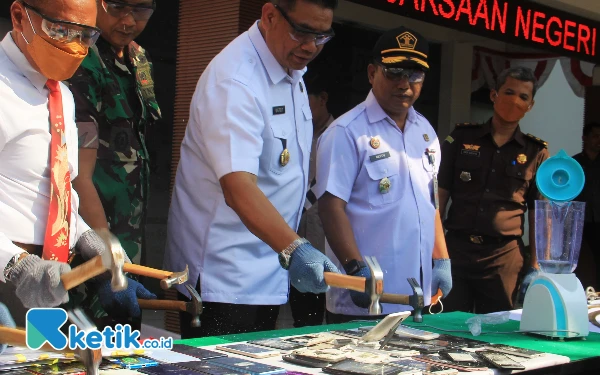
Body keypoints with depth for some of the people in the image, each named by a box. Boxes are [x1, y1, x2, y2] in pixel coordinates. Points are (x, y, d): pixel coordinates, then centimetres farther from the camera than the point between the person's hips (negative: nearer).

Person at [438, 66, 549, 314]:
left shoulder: (536, 153, 5)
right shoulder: (461, 138, 5)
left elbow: (539, 214, 7)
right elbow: (440, 196, 5)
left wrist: (535, 267, 3)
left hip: (504, 256, 0)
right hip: (456, 248, 0)